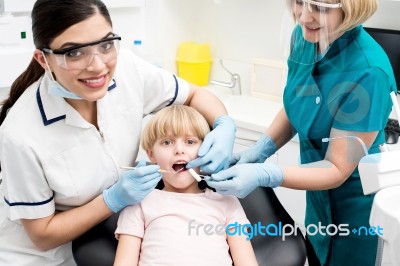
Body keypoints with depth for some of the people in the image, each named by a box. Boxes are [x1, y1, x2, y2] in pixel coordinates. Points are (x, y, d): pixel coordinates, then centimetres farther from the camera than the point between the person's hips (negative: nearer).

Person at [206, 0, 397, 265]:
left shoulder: (368, 72, -32)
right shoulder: (303, 36, -13)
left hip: (356, 201, -6)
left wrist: (264, 175, -36)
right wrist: (261, 149, -13)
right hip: (318, 191, 6)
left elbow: (338, 170, -25)